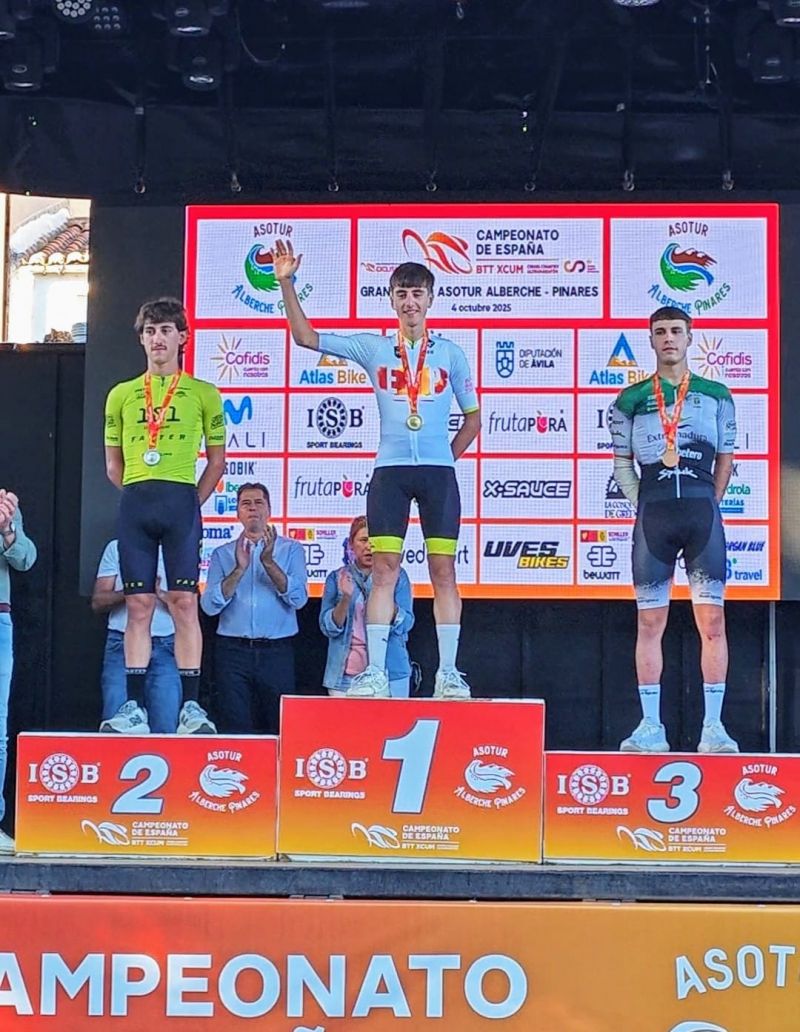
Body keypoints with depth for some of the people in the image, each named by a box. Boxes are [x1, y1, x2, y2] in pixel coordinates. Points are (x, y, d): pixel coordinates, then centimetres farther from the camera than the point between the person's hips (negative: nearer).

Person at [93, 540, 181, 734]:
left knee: (166, 726, -7)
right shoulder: (116, 548, 12)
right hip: (122, 644, 0)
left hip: (165, 647, 0)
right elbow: (97, 602, 5)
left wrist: (161, 595, -14)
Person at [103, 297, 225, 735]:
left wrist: (190, 502, 3)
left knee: (184, 602, -6)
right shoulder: (121, 394, 15)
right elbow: (113, 463, 19)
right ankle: (134, 707, 4)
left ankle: (191, 706, -4)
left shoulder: (203, 394, 7)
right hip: (134, 504, 3)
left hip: (181, 501, -2)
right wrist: (140, 495, 10)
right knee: (138, 605, 2)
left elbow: (217, 460, 9)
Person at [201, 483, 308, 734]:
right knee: (235, 729, -1)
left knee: (278, 729, 1)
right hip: (233, 651, 1)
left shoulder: (291, 549, 9)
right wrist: (239, 569, -13)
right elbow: (210, 605, -1)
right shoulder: (222, 554, 12)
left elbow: (298, 598, -5)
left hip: (276, 652, -1)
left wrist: (269, 562, -16)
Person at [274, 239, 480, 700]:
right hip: (390, 471, 1)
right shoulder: (373, 348, 8)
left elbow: (473, 419, 13)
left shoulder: (450, 353, 7)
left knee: (444, 570, -1)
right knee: (384, 570, -3)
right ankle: (375, 673, -1)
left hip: (439, 471, 0)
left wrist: (445, 457, 4)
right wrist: (287, 283, -4)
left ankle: (449, 674, 4)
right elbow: (307, 336, 4)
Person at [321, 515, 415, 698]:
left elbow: (405, 624, -2)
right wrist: (346, 599, -15)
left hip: (390, 671, -1)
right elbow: (327, 627, 1)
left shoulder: (397, 576, 6)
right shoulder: (336, 578, 9)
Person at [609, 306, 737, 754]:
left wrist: (708, 505, 5)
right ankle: (651, 726, 6)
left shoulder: (715, 394, 12)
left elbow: (726, 458, 13)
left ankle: (714, 726, 0)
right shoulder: (631, 399, 12)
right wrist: (642, 505, 4)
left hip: (702, 510, 0)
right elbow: (622, 461, 14)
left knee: (712, 619, -4)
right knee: (650, 621, 2)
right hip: (653, 514, 1)